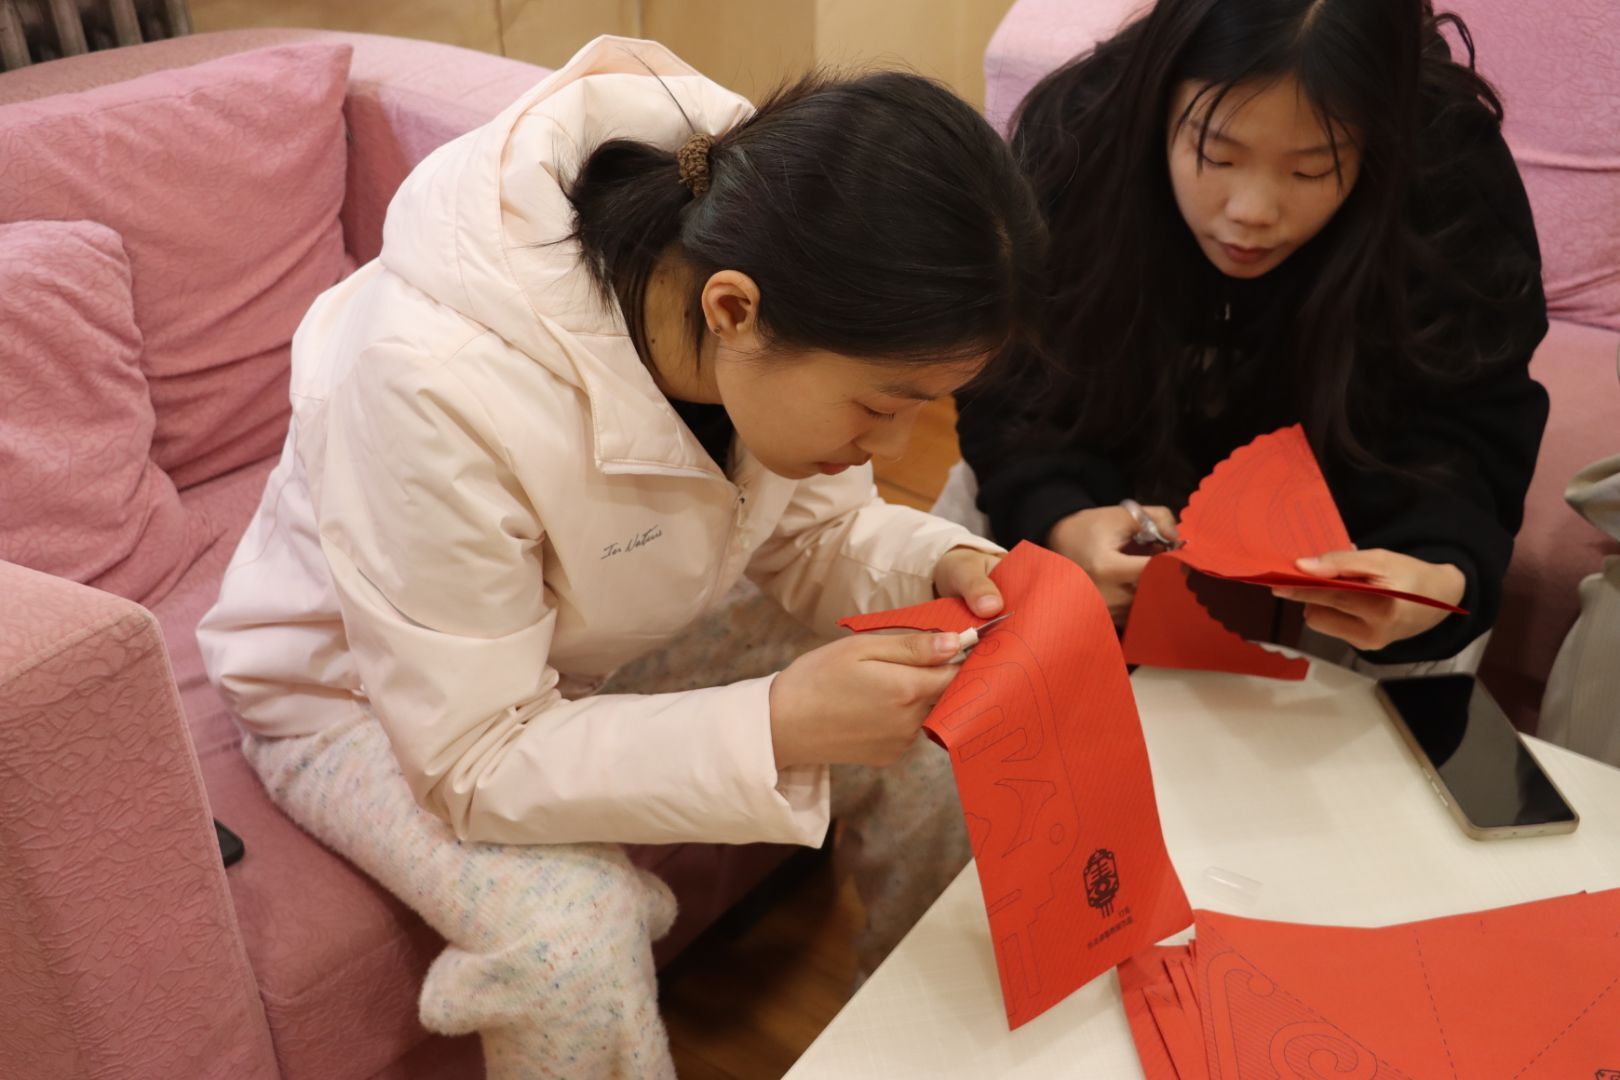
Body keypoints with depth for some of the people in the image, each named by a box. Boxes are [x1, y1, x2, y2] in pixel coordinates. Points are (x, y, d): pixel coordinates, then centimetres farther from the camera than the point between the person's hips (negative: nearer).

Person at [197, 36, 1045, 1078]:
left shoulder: (773, 270, -23)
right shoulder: (440, 388, -40)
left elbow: (812, 530, -6)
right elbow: (479, 760, -30)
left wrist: (936, 565, -28)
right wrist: (778, 725, -42)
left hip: (604, 634, 5)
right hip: (368, 688, -4)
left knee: (935, 746, -7)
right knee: (569, 932, -31)